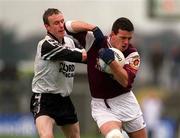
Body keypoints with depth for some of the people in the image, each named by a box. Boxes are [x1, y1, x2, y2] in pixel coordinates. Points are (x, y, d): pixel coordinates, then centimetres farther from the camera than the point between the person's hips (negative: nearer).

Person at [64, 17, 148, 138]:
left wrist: (111, 61, -35)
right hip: (102, 105, -2)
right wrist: (93, 28, -22)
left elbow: (125, 81, -22)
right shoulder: (96, 42, -8)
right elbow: (69, 26, -9)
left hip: (125, 101, 2)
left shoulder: (132, 54, -9)